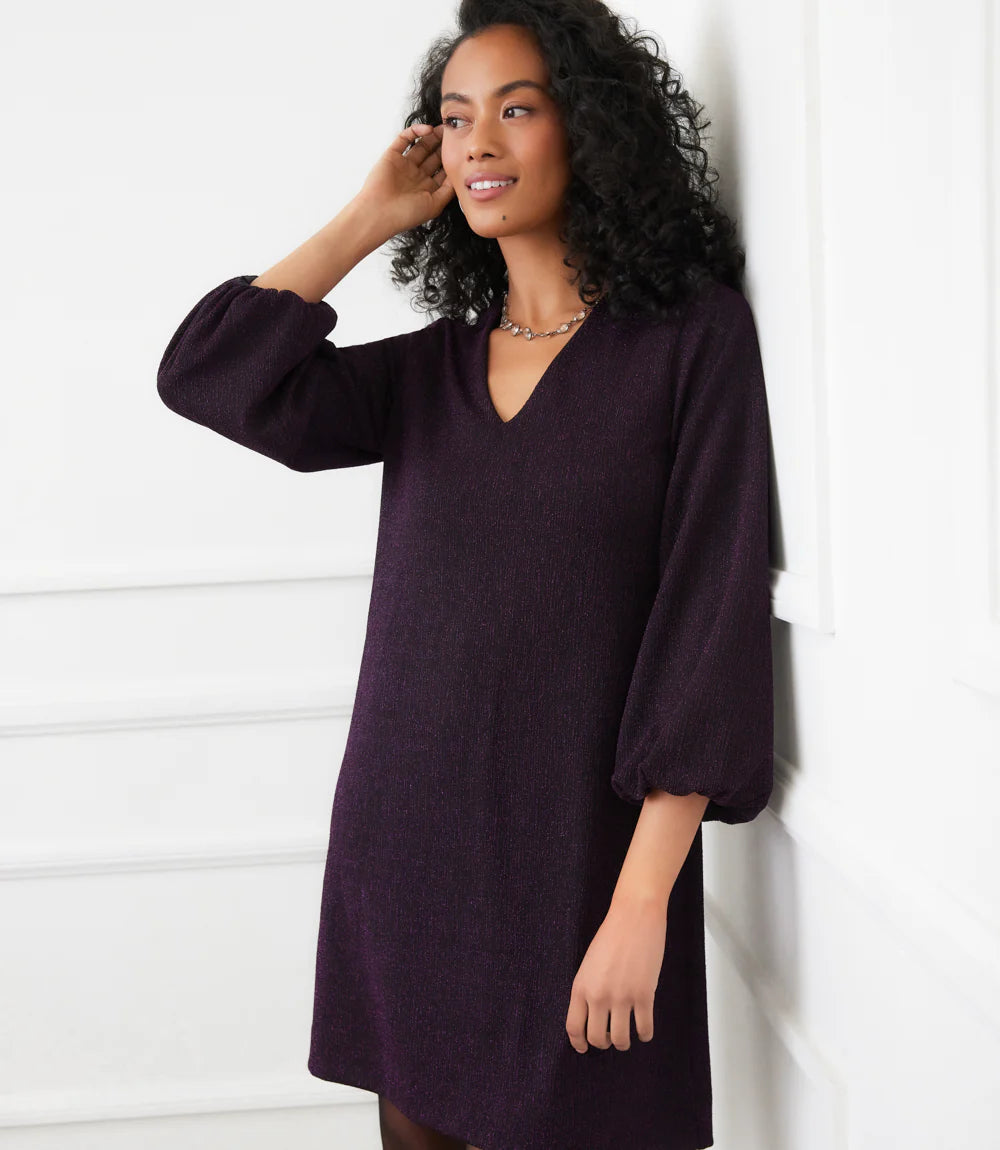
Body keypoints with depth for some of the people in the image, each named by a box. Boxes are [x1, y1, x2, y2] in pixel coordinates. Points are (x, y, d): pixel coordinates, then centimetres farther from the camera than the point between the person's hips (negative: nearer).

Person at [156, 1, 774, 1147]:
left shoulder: (693, 335, -5)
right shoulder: (435, 365, 10)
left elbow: (714, 611, -11)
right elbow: (208, 375, -1)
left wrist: (643, 897, -16)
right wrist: (369, 217, 4)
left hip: (582, 857, -4)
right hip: (404, 844, 5)